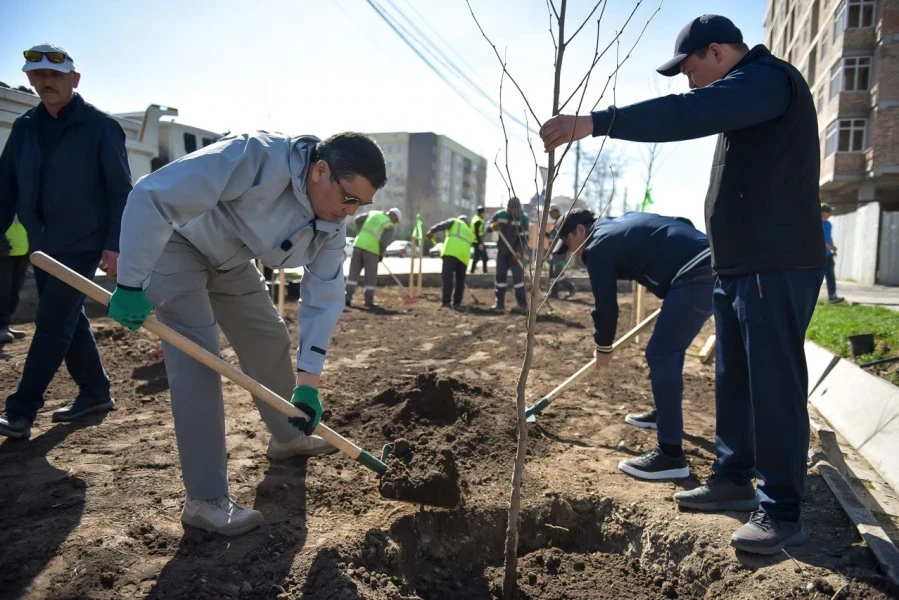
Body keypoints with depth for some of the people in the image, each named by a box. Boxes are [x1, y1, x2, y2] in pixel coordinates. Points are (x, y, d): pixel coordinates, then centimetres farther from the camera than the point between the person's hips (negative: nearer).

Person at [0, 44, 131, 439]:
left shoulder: (100, 127, -8)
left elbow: (121, 191, -10)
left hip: (82, 244, -7)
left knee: (52, 324, -7)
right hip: (42, 244, 7)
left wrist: (114, 244, -16)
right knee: (67, 321, 13)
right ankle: (95, 392, 27)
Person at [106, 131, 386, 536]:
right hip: (172, 242, -7)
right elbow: (151, 197, -36)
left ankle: (287, 437, 34)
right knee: (197, 358, -16)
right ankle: (204, 500, -10)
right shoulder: (256, 158, -37)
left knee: (271, 339, 11)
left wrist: (308, 382, -15)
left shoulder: (332, 226, -13)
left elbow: (324, 298, -10)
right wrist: (131, 285, -34)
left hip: (229, 260, 8)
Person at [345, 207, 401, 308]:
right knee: (371, 277, 6)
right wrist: (381, 254, 5)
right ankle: (369, 301, 13)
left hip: (359, 245, 5)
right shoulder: (389, 226, -3)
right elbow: (384, 242, -11)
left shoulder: (374, 213, 13)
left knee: (354, 273, 7)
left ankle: (347, 298, 2)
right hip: (371, 249, -5)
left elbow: (358, 219, 17)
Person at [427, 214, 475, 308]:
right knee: (460, 280, 16)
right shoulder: (470, 233, 36)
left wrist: (432, 231, -3)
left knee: (447, 276, -10)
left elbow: (443, 225, 4)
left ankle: (446, 302, -19)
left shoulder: (455, 221, 23)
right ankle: (457, 302, 17)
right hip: (464, 255, 5)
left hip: (451, 252, -5)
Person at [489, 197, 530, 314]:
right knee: (500, 276, 5)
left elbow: (524, 237, -13)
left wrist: (519, 251, -26)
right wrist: (492, 227, -22)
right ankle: (500, 303, 13)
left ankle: (522, 305, -11)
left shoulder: (523, 218, -10)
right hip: (502, 251, 4)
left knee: (518, 276, -11)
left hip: (516, 252, -4)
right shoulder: (499, 215, -2)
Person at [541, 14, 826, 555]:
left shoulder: (766, 79, -11)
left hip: (777, 267, -10)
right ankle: (733, 479, 27)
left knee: (774, 385, -6)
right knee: (734, 382, 14)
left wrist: (596, 122, -35)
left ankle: (783, 512, 4)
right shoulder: (747, 92, 22)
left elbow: (690, 114, -29)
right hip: (742, 266, 10)